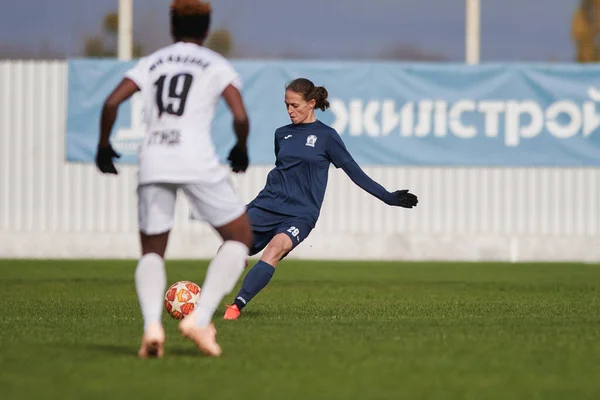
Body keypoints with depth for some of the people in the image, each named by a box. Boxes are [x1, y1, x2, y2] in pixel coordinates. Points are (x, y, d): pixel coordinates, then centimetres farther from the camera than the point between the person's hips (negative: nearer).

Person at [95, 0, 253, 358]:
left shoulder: (151, 63, 17)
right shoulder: (218, 66, 9)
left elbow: (112, 103, 5)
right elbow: (240, 117, -4)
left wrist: (104, 146, 18)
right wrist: (241, 150, 15)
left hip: (153, 163, 3)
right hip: (197, 162, -3)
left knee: (152, 253, 15)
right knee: (241, 238, 12)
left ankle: (152, 325, -13)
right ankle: (200, 319, -5)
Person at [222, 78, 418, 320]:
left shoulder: (326, 136, 1)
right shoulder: (282, 135, 13)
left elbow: (355, 173, 3)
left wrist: (388, 197, -2)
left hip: (300, 214, -5)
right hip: (268, 204, 5)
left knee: (275, 249, -33)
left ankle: (237, 307, -40)